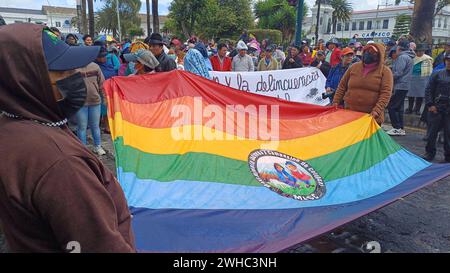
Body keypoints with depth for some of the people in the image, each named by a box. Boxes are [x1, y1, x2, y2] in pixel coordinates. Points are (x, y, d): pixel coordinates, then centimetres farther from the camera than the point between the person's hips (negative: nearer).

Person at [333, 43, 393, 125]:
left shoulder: (385, 71, 0)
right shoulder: (354, 67, 10)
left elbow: (386, 93, -10)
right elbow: (342, 86, 14)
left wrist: (377, 111, -22)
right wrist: (336, 102, 4)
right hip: (349, 114, 2)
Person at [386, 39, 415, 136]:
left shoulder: (402, 57, -14)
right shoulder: (409, 57, 16)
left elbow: (398, 73, -20)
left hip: (400, 86, -10)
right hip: (404, 86, 10)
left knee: (391, 106, -5)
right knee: (399, 107, 13)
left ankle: (397, 128, -4)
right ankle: (401, 129, 16)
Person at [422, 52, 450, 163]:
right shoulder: (437, 74, 5)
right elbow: (428, 90, 3)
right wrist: (430, 104, -7)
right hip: (436, 108, 0)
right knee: (432, 132, 7)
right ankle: (430, 153, 21)